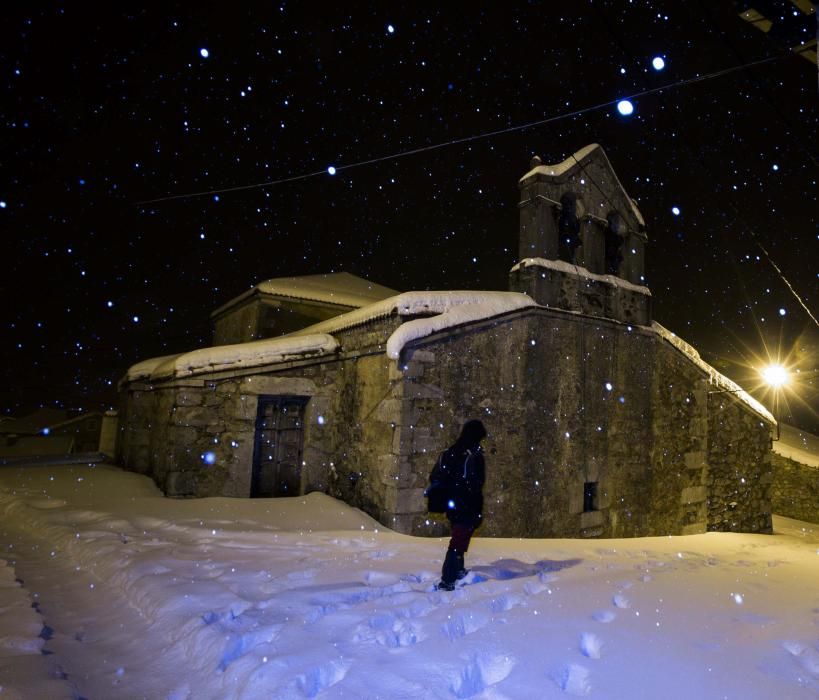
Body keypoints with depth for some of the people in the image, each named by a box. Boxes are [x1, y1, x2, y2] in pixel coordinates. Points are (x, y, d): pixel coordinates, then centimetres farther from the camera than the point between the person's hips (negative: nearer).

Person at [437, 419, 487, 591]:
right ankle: (447, 581, -2)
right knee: (459, 541, -1)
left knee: (459, 537, 26)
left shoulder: (449, 453, 6)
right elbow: (475, 486, -20)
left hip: (452, 506, 8)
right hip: (467, 508, -8)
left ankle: (457, 571, 40)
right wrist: (478, 512, -13)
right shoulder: (473, 456, -18)